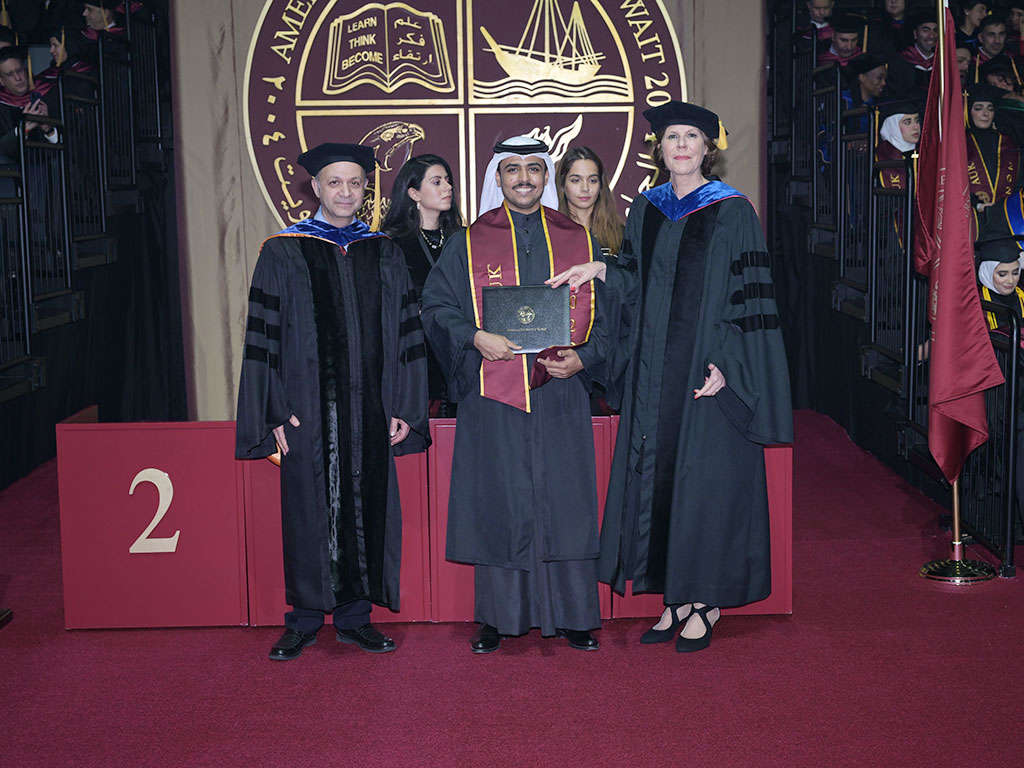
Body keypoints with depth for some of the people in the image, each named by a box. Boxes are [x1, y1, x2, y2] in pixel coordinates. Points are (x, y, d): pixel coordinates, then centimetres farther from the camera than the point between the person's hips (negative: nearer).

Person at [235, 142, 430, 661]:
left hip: (369, 409, 2)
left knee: (364, 509, 6)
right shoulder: (283, 253, 1)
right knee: (308, 511, 3)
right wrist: (276, 410, -9)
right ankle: (304, 620, 17)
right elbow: (263, 335, -2)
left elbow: (405, 333, 8)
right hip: (307, 408, -2)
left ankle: (354, 616, 19)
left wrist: (404, 406, 1)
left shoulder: (383, 254, 9)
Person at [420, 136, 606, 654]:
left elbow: (607, 315, 9)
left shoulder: (580, 242, 9)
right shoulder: (470, 243, 7)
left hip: (560, 396, 1)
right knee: (497, 504, 2)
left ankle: (573, 616, 12)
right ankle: (497, 617, 13)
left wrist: (582, 359, -7)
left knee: (566, 502, 1)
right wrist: (476, 338, -14)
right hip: (492, 396, -1)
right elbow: (437, 306, 3)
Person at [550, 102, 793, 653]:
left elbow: (747, 297, -8)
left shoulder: (732, 212, -4)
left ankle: (705, 602, 9)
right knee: (656, 477, 6)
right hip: (653, 375, 5)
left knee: (705, 480, -1)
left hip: (707, 372, -5)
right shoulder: (645, 210, 11)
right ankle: (676, 599, 15)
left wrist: (726, 363, -16)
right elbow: (634, 285, 14)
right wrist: (599, 271, -5)